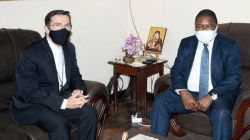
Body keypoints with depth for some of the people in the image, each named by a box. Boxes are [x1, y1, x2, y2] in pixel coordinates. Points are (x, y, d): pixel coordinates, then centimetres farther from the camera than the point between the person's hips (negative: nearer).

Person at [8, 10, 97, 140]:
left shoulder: (69, 48, 4)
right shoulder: (30, 54, -18)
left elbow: (75, 75, 14)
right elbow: (29, 93, -21)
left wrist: (79, 91, -11)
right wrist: (64, 103, -26)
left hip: (62, 99, 6)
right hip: (31, 105, -6)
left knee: (90, 113, -16)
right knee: (60, 124, -31)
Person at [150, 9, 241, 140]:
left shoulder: (230, 46, 1)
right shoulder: (186, 43, 12)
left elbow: (234, 77, -7)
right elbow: (176, 70, 6)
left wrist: (211, 96, -21)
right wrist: (182, 92, -15)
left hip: (217, 94, -3)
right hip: (187, 92, 3)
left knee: (222, 113, -34)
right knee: (160, 102, -19)